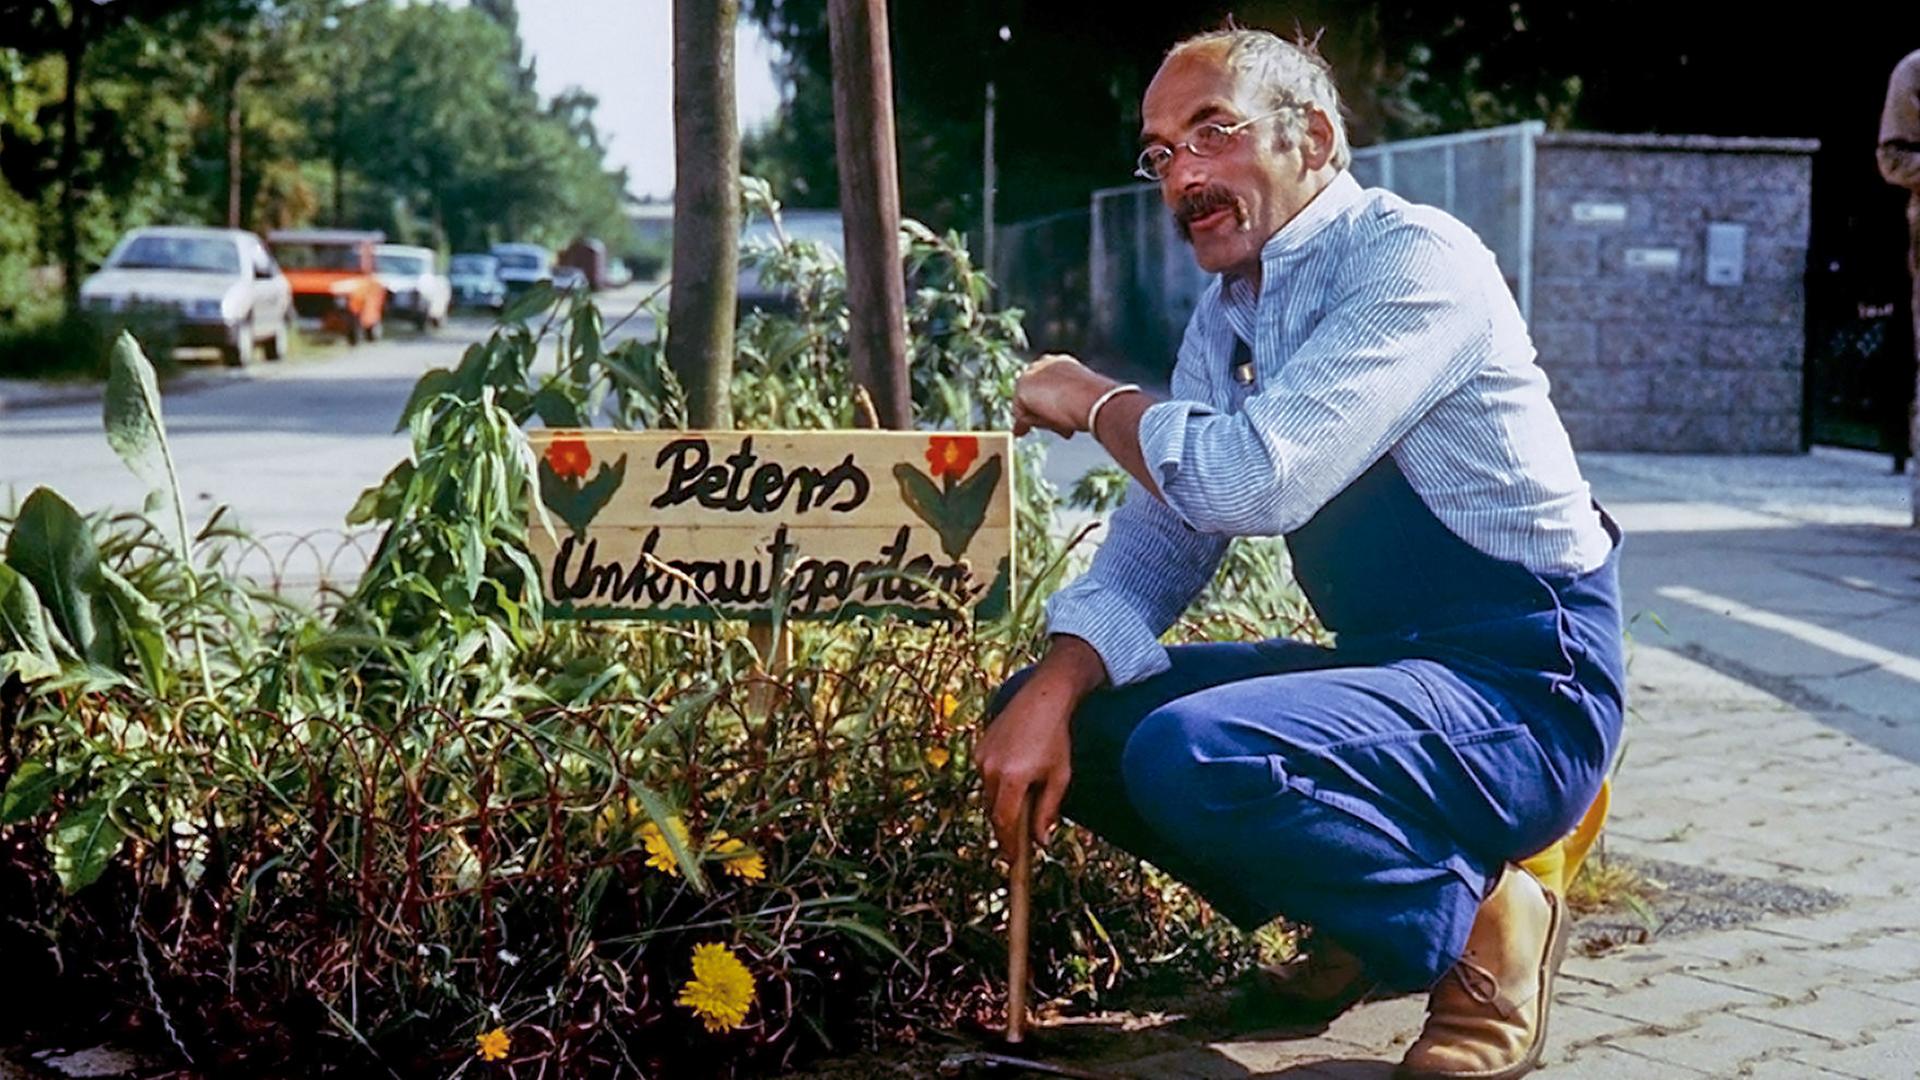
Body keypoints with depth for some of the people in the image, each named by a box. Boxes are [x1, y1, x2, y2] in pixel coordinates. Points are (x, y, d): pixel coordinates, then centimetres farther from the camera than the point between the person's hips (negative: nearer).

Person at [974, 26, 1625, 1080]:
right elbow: (1155, 541, 9)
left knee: (1190, 753, -32)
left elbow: (1256, 478, -29)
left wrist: (1094, 400, -10)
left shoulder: (1414, 259, -17)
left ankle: (1475, 922, -6)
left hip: (1522, 687, -9)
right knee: (1041, 716, 2)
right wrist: (1052, 689, -9)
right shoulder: (1226, 317, 9)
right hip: (1380, 665, 9)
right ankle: (1350, 925, 12)